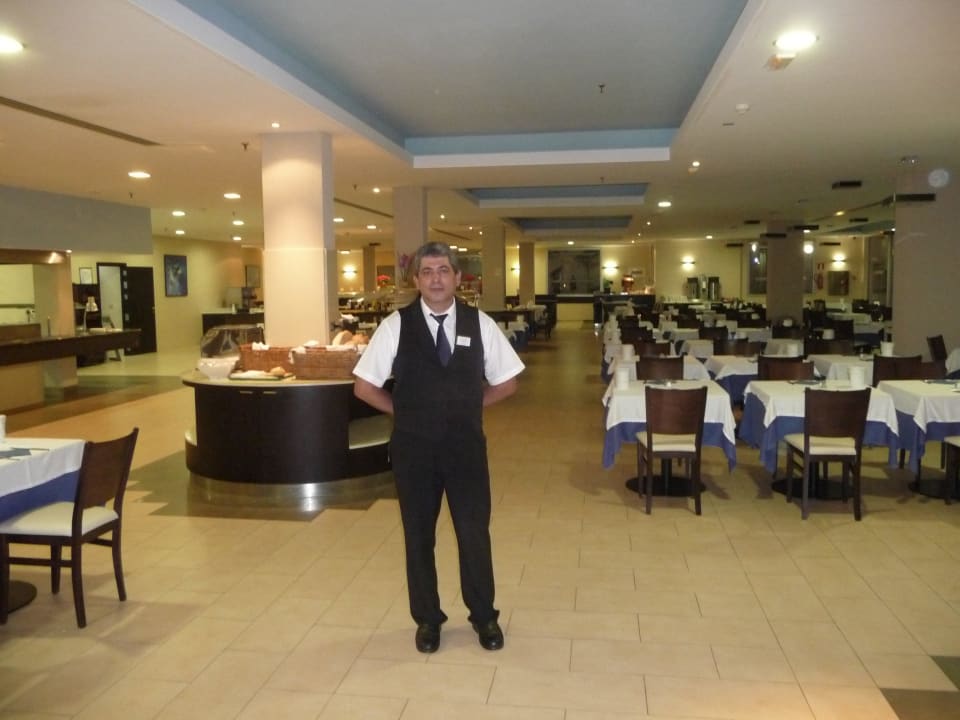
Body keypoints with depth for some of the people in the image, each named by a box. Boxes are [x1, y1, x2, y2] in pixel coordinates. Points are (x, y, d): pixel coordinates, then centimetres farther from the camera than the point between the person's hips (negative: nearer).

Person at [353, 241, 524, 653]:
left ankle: (484, 616, 30)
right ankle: (427, 619, 32)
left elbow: (506, 383, 8)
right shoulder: (396, 325, -6)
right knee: (419, 536, 13)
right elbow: (365, 387, -2)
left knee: (475, 533, 9)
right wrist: (406, 412, 0)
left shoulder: (480, 324, -2)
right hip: (414, 448, 0)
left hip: (466, 445, 1)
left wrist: (466, 406, 3)